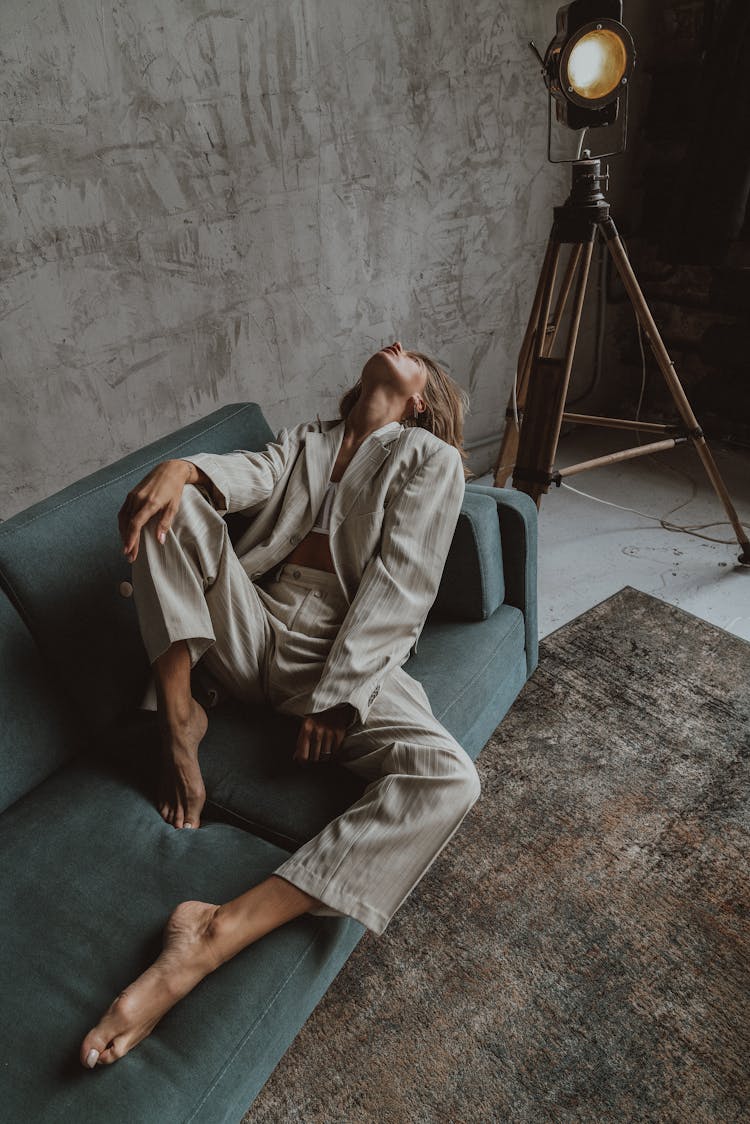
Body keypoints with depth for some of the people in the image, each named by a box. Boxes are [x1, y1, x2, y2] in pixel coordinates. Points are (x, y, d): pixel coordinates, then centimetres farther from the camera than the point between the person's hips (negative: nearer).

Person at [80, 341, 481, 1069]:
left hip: (349, 652, -3)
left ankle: (218, 936, -34)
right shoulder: (305, 439, 23)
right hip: (252, 628, 4)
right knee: (172, 505, -15)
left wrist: (337, 695, -15)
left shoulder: (430, 457, 8)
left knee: (447, 778, -29)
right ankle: (178, 719, -11)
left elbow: (396, 584, -5)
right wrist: (179, 467, -24)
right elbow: (250, 475, 1)